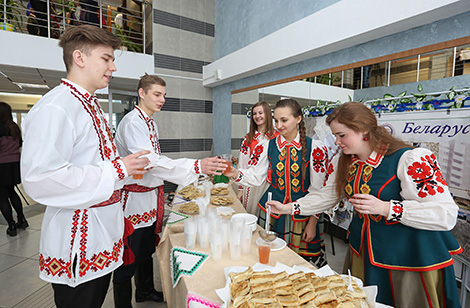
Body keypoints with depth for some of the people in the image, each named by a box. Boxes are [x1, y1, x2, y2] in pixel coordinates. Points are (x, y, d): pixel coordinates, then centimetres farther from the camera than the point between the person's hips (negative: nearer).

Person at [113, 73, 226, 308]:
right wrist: (197, 167, -40)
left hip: (150, 198, 10)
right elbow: (151, 161, -32)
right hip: (134, 199, -9)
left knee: (147, 250, 24)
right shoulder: (133, 122, -20)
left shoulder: (150, 122, 11)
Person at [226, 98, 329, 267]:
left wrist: (313, 222, -6)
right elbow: (255, 176, 1)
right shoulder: (269, 146, 1)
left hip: (301, 213, -2)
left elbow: (318, 189, -5)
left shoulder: (315, 148, -7)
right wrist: (236, 174, -18)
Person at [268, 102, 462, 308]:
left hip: (410, 259, -5)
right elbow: (325, 196, 6)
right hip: (363, 253, 6)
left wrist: (385, 207, -32)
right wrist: (289, 208, -2)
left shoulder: (410, 159, -23)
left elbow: (447, 214, -23)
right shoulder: (343, 161, -1)